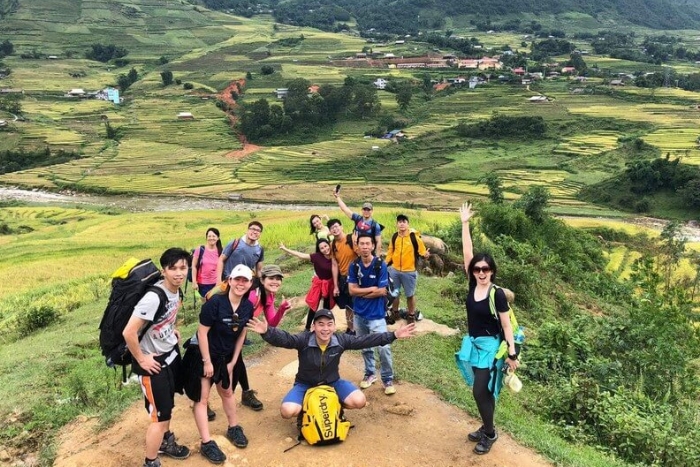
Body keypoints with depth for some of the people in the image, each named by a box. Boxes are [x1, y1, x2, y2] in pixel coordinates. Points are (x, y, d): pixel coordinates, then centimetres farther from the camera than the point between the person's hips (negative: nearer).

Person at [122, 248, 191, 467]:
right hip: (153, 361, -8)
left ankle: (165, 442, 48)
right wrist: (141, 360, -20)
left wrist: (172, 330, 5)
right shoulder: (153, 297, -31)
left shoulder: (176, 290, -4)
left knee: (168, 405, 26)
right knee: (160, 415, 1)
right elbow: (128, 332, -32)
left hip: (171, 353, 8)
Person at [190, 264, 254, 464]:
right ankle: (206, 443, 7)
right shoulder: (215, 302, -27)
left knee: (227, 392, 21)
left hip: (226, 356, 6)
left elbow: (241, 334, 2)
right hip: (203, 354, -6)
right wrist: (207, 361, -18)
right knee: (202, 397, 0)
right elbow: (202, 332, -22)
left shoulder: (248, 307, -9)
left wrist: (233, 361, 3)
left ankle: (233, 428, 39)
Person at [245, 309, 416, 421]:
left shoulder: (340, 340, -17)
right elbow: (284, 339, -40)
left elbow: (365, 340, -14)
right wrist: (267, 332, -63)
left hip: (332, 383, 2)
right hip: (305, 384, -2)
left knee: (359, 401, -21)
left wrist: (394, 335, -19)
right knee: (287, 411, -28)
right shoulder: (304, 340, -25)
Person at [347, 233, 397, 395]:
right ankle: (370, 374, 34)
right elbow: (352, 290, -7)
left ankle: (388, 379, 7)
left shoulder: (380, 265, -12)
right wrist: (372, 289, -13)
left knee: (384, 347, -10)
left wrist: (361, 293, -8)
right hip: (359, 314, 4)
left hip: (376, 314, -4)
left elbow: (381, 291, -14)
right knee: (365, 347, 16)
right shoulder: (354, 265, -2)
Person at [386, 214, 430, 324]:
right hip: (394, 270, 4)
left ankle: (411, 315, 27)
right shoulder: (394, 237, 2)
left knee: (410, 294, 9)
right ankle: (394, 313, 35)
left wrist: (425, 255, -32)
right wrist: (385, 264, 4)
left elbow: (422, 251, -10)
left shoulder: (414, 237, -12)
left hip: (409, 271, -4)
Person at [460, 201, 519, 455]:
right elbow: (467, 253, -5)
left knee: (481, 391, -3)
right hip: (474, 344, 6)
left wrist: (512, 353, -14)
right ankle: (486, 428, 31)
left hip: (490, 346, -6)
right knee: (484, 390, 17)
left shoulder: (497, 293, -18)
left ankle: (490, 433, 16)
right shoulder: (473, 285, -4)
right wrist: (465, 224, -7)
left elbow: (506, 325, -13)